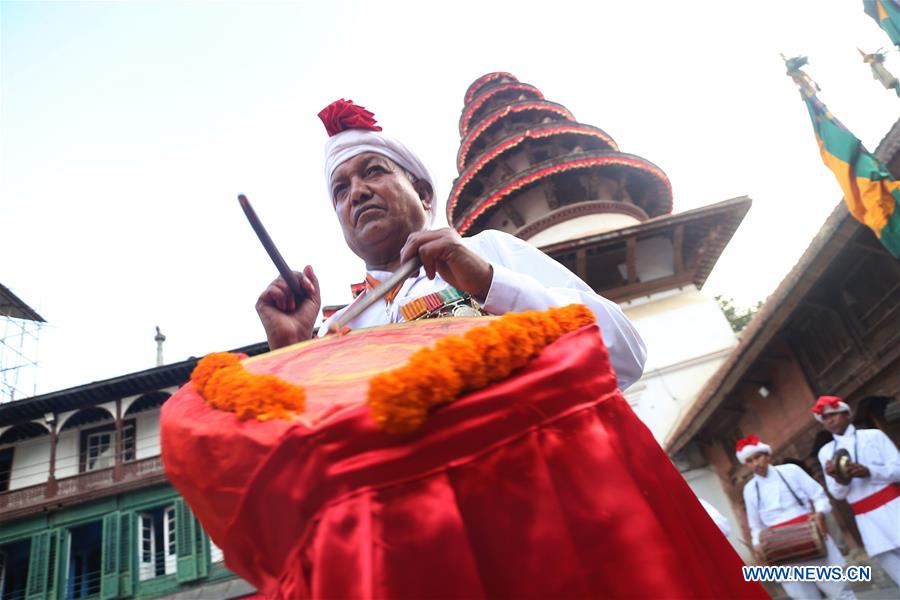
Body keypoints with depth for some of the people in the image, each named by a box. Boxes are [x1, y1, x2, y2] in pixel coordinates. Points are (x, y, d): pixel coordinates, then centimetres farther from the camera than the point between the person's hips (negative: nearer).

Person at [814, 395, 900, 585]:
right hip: (867, 520, 2)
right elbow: (839, 495, 7)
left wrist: (869, 472, -23)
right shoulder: (826, 452, 9)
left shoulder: (873, 435, 3)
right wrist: (838, 479, -16)